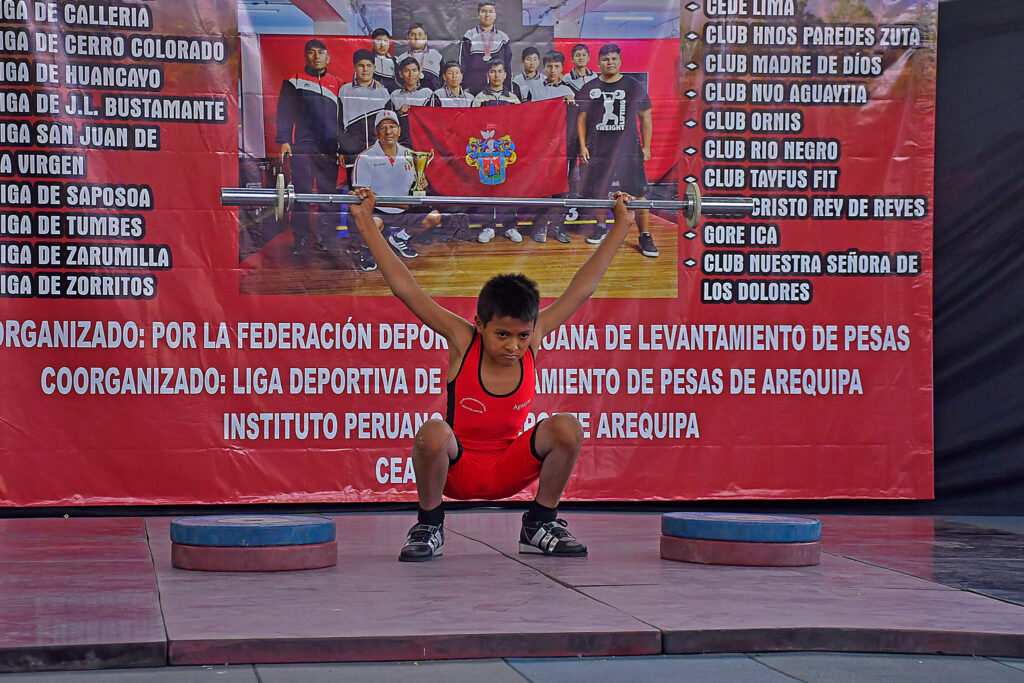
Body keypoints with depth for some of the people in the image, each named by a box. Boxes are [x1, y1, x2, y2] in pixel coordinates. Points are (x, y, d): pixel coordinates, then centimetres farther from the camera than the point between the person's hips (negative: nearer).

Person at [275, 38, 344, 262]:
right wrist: (283, 141, -8)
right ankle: (300, 244, -3)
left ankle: (324, 242, 5)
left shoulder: (337, 84, 16)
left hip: (329, 149, 2)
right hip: (302, 149, -2)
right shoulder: (294, 82, 9)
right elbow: (284, 112, 4)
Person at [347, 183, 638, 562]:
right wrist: (365, 221, -18)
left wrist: (621, 225, 2)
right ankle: (429, 527, -10)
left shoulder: (533, 337, -7)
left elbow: (581, 288, -1)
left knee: (567, 428, -23)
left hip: (510, 469, 3)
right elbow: (404, 286, -16)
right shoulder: (462, 340, -14)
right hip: (456, 471, -3)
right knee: (433, 433, -36)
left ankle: (540, 524, 0)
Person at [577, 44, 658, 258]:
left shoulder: (635, 87, 3)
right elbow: (582, 119, 11)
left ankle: (645, 236, -4)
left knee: (637, 194, -8)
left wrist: (646, 147, 2)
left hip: (628, 150, -2)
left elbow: (645, 118, 7)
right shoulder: (590, 89, 7)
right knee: (599, 191, 8)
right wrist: (583, 145, 2)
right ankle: (600, 227, 30)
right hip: (598, 150, 2)